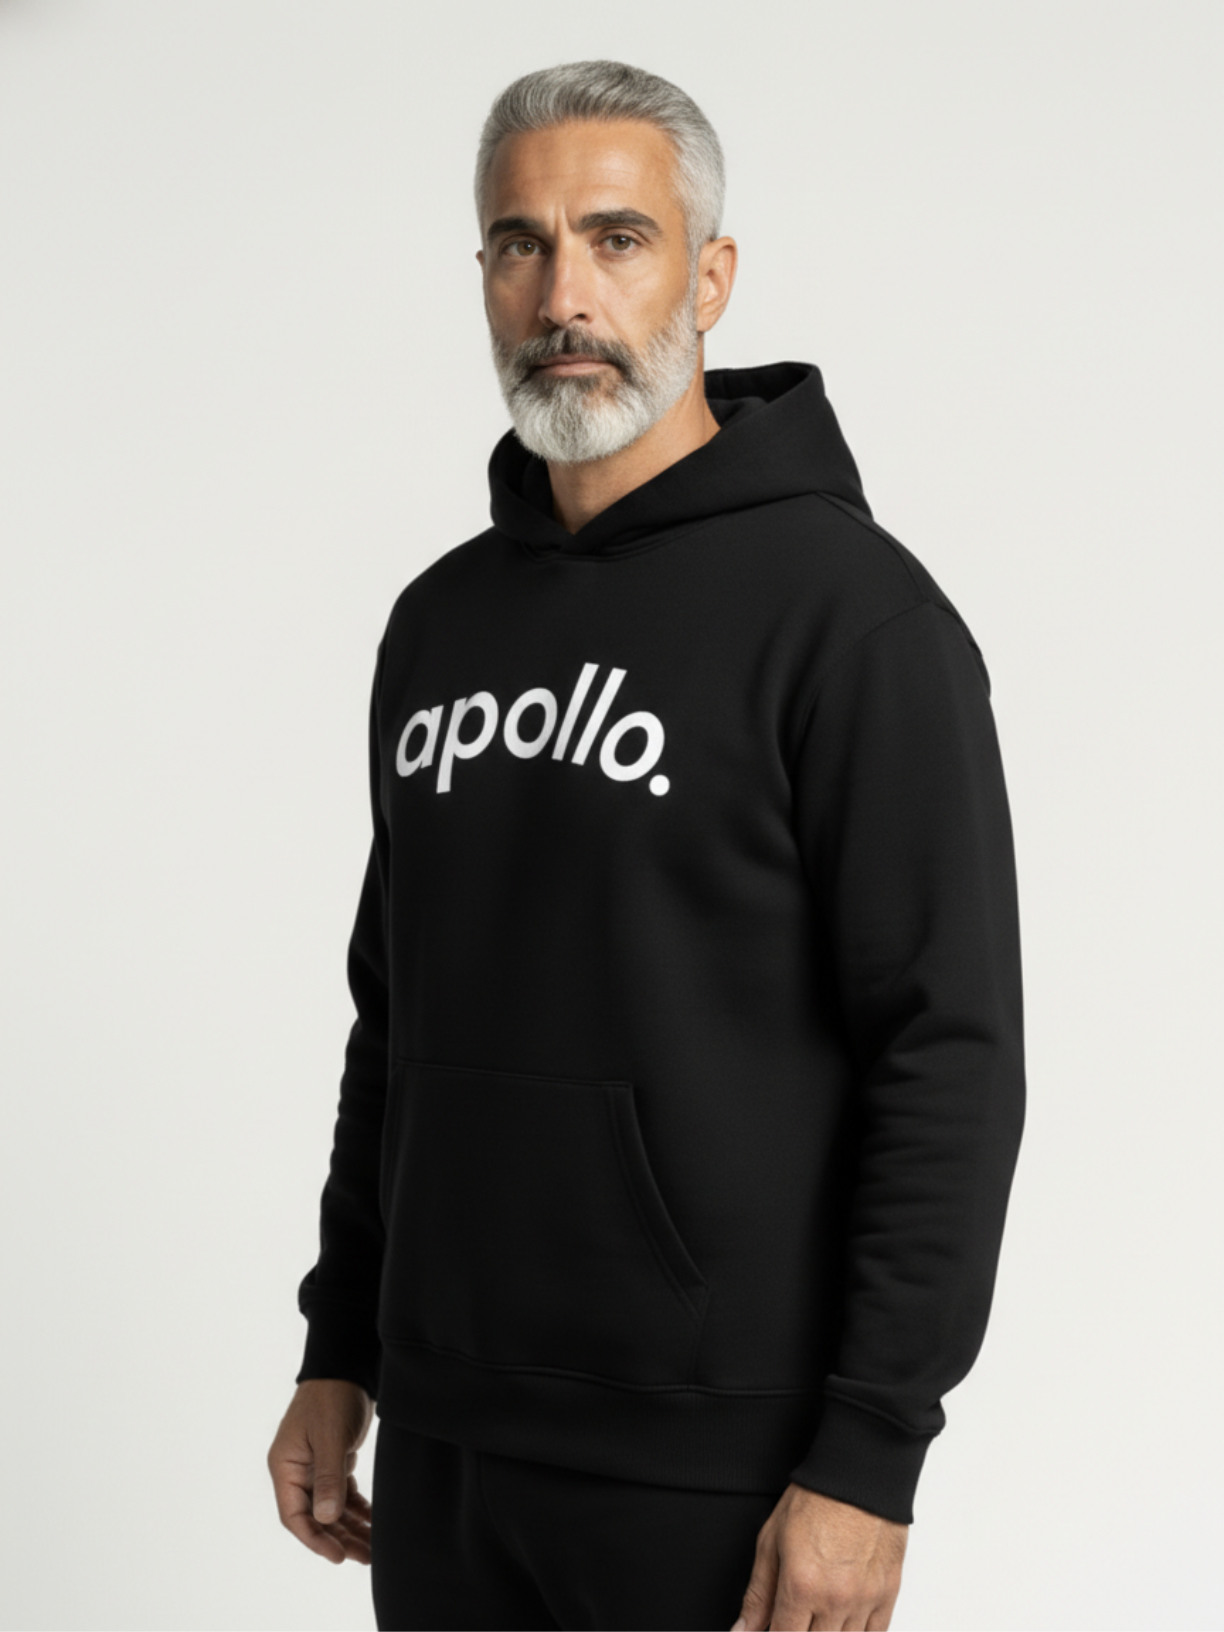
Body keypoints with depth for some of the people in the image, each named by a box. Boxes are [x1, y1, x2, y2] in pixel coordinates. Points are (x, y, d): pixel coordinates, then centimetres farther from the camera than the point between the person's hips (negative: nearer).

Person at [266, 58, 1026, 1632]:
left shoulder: (848, 608, -11)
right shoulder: (441, 620, 11)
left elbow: (949, 1057, -15)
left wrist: (868, 1456, -18)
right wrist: (339, 1352, 15)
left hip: (715, 1458, -6)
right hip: (445, 1437, 6)